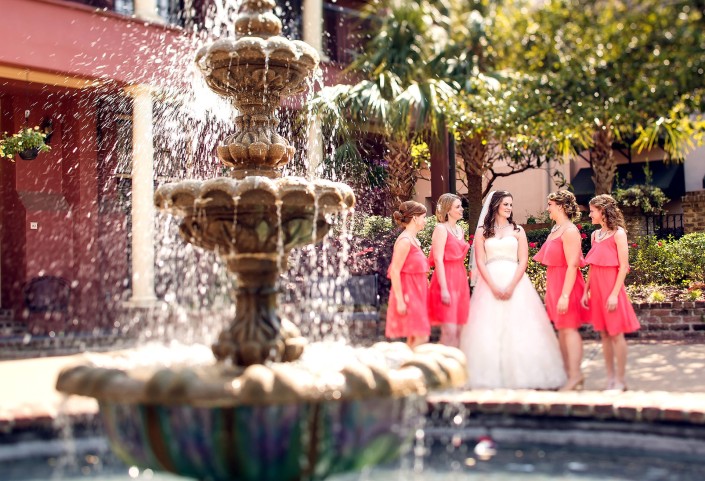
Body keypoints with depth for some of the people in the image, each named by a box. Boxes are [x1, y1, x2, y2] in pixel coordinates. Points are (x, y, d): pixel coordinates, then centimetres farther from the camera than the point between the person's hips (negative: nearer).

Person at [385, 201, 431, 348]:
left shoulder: (414, 240, 13)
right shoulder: (405, 241, -16)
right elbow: (394, 271, -19)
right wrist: (400, 301, -21)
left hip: (416, 294, 9)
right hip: (408, 294, -9)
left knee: (413, 338, 9)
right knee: (421, 337, -12)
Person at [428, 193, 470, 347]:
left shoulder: (460, 230, 17)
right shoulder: (441, 229, -7)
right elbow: (438, 260, -13)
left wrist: (464, 281, 12)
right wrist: (444, 289, -19)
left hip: (460, 280, 8)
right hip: (446, 280, -8)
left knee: (457, 331, 6)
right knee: (449, 331, -13)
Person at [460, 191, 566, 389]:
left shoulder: (517, 231, 10)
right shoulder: (482, 232, 8)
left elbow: (523, 261, 2)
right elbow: (480, 261, 0)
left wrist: (511, 287, -11)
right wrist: (494, 287, -12)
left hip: (515, 282, 1)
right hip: (490, 282, -1)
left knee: (519, 328, -5)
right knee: (489, 330, -5)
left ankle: (520, 375, 1)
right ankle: (491, 376, -1)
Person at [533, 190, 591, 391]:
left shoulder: (570, 231, -15)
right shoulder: (555, 229, 14)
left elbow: (572, 265, -21)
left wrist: (565, 295, -25)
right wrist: (552, 292, 17)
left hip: (567, 284, -9)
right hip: (555, 284, 9)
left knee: (569, 328, -7)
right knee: (561, 329, 12)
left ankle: (575, 376, -4)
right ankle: (567, 373, 19)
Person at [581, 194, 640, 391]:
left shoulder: (618, 233, -8)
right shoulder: (595, 235, 11)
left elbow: (623, 267, -12)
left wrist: (614, 294, -17)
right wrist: (586, 291, 8)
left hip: (611, 288, -7)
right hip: (596, 289, 7)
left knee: (616, 334, -2)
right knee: (604, 334, 9)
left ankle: (620, 381, 6)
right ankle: (610, 379, 16)